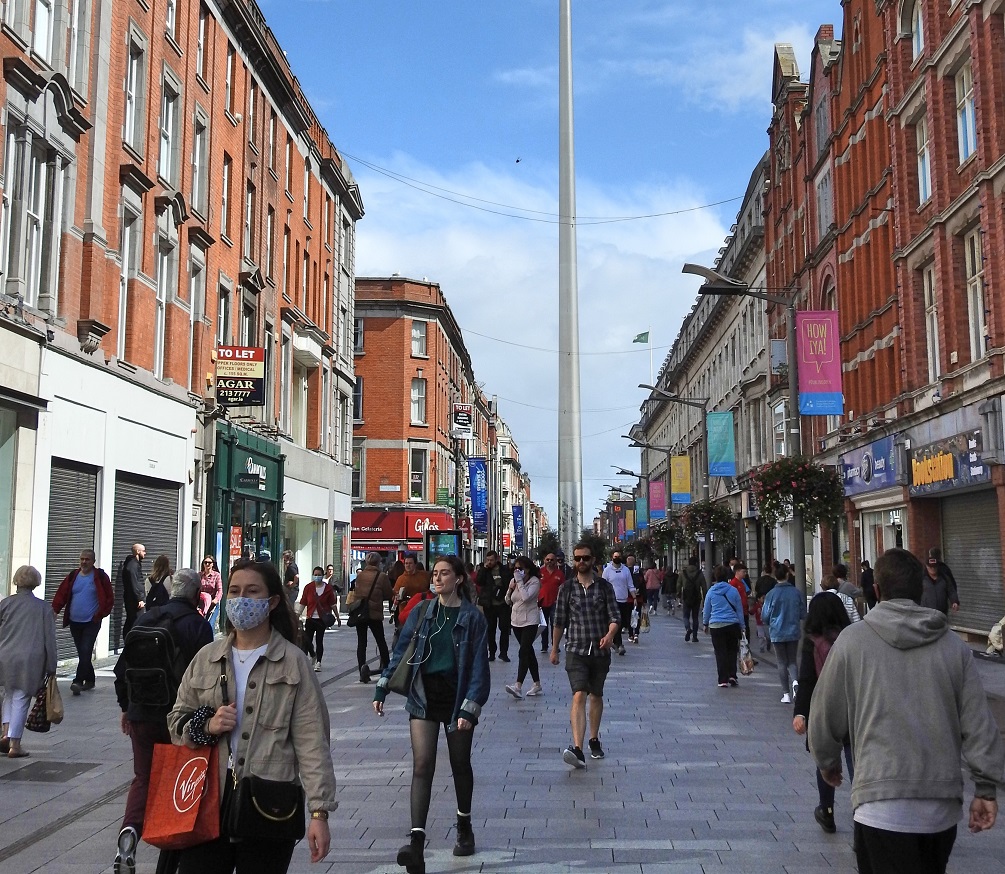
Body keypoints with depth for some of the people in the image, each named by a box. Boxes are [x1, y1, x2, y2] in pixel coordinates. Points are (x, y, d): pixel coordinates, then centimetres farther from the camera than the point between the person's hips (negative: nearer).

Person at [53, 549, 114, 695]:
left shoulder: (100, 577, -4)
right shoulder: (73, 576, 7)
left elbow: (109, 599, -3)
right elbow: (61, 594, 5)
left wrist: (101, 614, -10)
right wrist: (55, 610, -7)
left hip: (92, 622, -5)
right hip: (74, 622, 5)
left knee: (85, 651, -14)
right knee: (82, 653, 12)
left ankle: (78, 681, -16)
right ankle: (89, 680, 25)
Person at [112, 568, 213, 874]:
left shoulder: (144, 619, 5)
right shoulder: (198, 625, -10)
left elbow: (124, 666, 9)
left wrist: (125, 706, 20)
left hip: (141, 714, 3)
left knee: (143, 777, 12)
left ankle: (130, 829, -14)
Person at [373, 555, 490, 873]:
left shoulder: (472, 617, -6)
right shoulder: (421, 613, 3)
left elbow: (478, 667, -8)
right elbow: (400, 653, 8)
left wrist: (470, 709, -15)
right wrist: (381, 690, 3)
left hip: (457, 698, -2)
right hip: (424, 697, 2)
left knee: (460, 765, 14)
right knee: (422, 767, -7)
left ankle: (464, 827, 36)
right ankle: (416, 842, -12)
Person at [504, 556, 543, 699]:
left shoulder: (534, 581, -10)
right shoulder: (514, 581, 9)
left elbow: (526, 597, -25)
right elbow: (508, 601, 13)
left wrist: (520, 581, -20)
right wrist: (510, 589, -4)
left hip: (530, 621, -7)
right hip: (516, 621, 7)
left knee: (524, 652, -16)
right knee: (529, 652, 12)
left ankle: (518, 686, -24)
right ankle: (537, 685, 19)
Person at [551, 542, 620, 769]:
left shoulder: (604, 586, 2)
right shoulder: (567, 588, 3)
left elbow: (615, 616, -3)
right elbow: (560, 621, 10)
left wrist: (610, 634, -23)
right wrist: (554, 649, 14)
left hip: (601, 651, 2)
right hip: (576, 650, -1)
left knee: (596, 695, 15)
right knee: (579, 695, -15)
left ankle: (594, 739, 34)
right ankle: (577, 748, -26)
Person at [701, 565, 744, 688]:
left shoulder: (711, 591, -1)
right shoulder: (733, 590, -1)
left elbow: (706, 609, 7)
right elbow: (739, 610, 5)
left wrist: (705, 624, 21)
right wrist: (741, 626, 14)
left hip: (716, 626, 0)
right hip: (732, 625, 0)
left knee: (720, 652, 4)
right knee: (732, 650, 14)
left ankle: (723, 680, 1)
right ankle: (732, 675, 3)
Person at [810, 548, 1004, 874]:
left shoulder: (853, 640, -5)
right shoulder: (954, 645, 3)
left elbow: (826, 715, 2)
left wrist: (828, 762, 21)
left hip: (881, 803, -4)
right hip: (943, 804, 5)